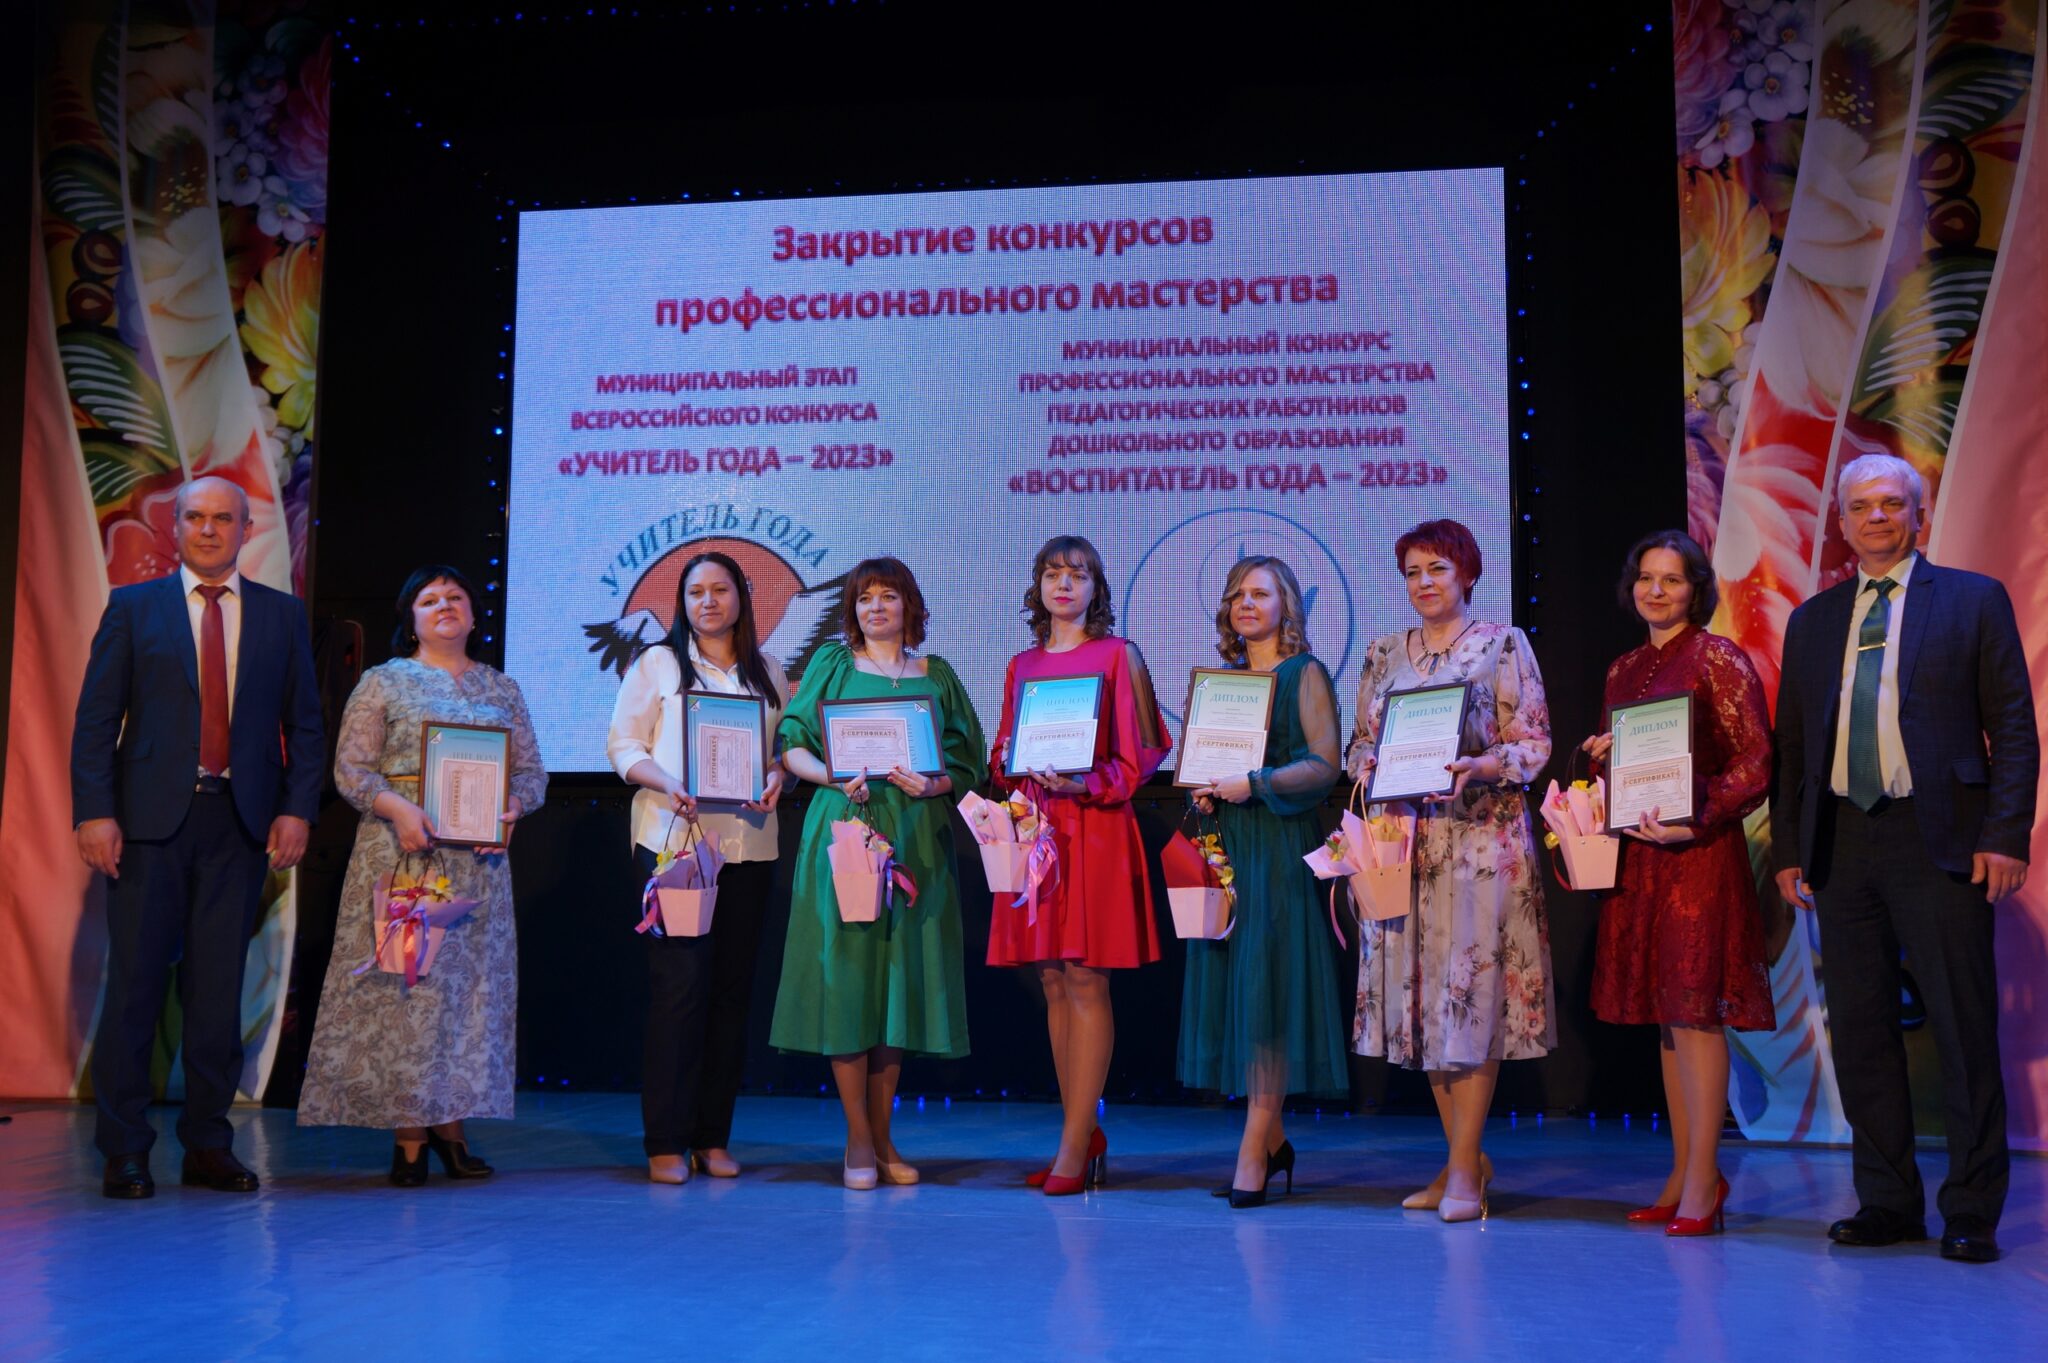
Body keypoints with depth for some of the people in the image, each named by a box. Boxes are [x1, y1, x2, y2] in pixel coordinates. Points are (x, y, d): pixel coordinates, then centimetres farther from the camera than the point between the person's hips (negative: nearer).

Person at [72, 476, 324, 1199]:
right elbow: (95, 719, 2)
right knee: (136, 981, 0)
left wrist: (296, 809, -3)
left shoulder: (283, 615, 11)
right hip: (153, 816, -1)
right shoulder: (133, 607, 7)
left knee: (220, 985, 5)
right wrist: (95, 812, -8)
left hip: (241, 821, 1)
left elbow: (304, 725, 9)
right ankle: (124, 1151, 9)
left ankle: (208, 1144, 14)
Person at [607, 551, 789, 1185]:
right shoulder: (658, 663, 8)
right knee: (679, 984, -8)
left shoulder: (768, 674, 17)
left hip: (748, 843, 4)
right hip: (673, 839, -3)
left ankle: (714, 1137, 12)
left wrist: (778, 778, -8)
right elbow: (624, 744, 2)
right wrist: (667, 785, -16)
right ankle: (666, 1141, -1)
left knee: (732, 988, 4)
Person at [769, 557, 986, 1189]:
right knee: (847, 975, -5)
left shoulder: (936, 676, 13)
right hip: (844, 833, -2)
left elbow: (965, 764, 10)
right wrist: (834, 777, -13)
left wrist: (933, 784, -11)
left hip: (915, 840, 2)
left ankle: (882, 1134, 12)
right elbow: (791, 745, 4)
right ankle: (857, 1139, 4)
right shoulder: (832, 664, 9)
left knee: (900, 977, 2)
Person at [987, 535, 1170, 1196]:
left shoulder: (1118, 655, 2)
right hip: (1036, 827, 5)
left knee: (1085, 981, -8)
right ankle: (1085, 1134, 14)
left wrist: (1085, 785, -18)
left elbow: (1138, 756, -3)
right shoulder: (1022, 666, 16)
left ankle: (1074, 1146, -5)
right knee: (1053, 984, 6)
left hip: (1096, 829, -5)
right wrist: (1015, 772, -2)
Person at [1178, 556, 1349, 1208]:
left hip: (1281, 847, -6)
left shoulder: (1304, 674, -1)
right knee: (1231, 984, 5)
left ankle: (1253, 1149, -7)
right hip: (1225, 842, 6)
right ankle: (1272, 1138, 14)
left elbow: (1326, 764, -10)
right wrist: (1203, 791, 2)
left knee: (1267, 986, -9)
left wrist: (1256, 783, -18)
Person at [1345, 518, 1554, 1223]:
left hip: (1481, 839, -4)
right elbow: (1362, 743, 16)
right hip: (1404, 841, 5)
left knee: (1471, 987, -8)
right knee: (1419, 991, 4)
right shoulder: (1384, 654, 14)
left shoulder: (1503, 645, 1)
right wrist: (1373, 771, -6)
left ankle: (1464, 1170, -3)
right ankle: (1465, 1155, 15)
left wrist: (1479, 766, -22)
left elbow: (1534, 743, -4)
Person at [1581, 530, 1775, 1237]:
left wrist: (1698, 821, -21)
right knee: (1664, 1011, 9)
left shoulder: (1720, 659, -4)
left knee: (1696, 1008, -7)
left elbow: (1754, 763, -10)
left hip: (1700, 849, -7)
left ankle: (1701, 1182, -2)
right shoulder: (1624, 669, 16)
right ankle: (1684, 1172, 16)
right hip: (1638, 852, 7)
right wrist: (1601, 755, 2)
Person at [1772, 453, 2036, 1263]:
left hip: (1938, 840, -4)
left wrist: (2006, 835, -9)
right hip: (1842, 843, 4)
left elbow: (2012, 727, 0)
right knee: (1860, 1032, 7)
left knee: (1964, 1030, -2)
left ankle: (1971, 1213, 8)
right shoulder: (1812, 621, 16)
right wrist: (1788, 848, 7)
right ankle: (1887, 1203, 17)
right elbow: (1792, 744, 15)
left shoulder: (1974, 600, 6)